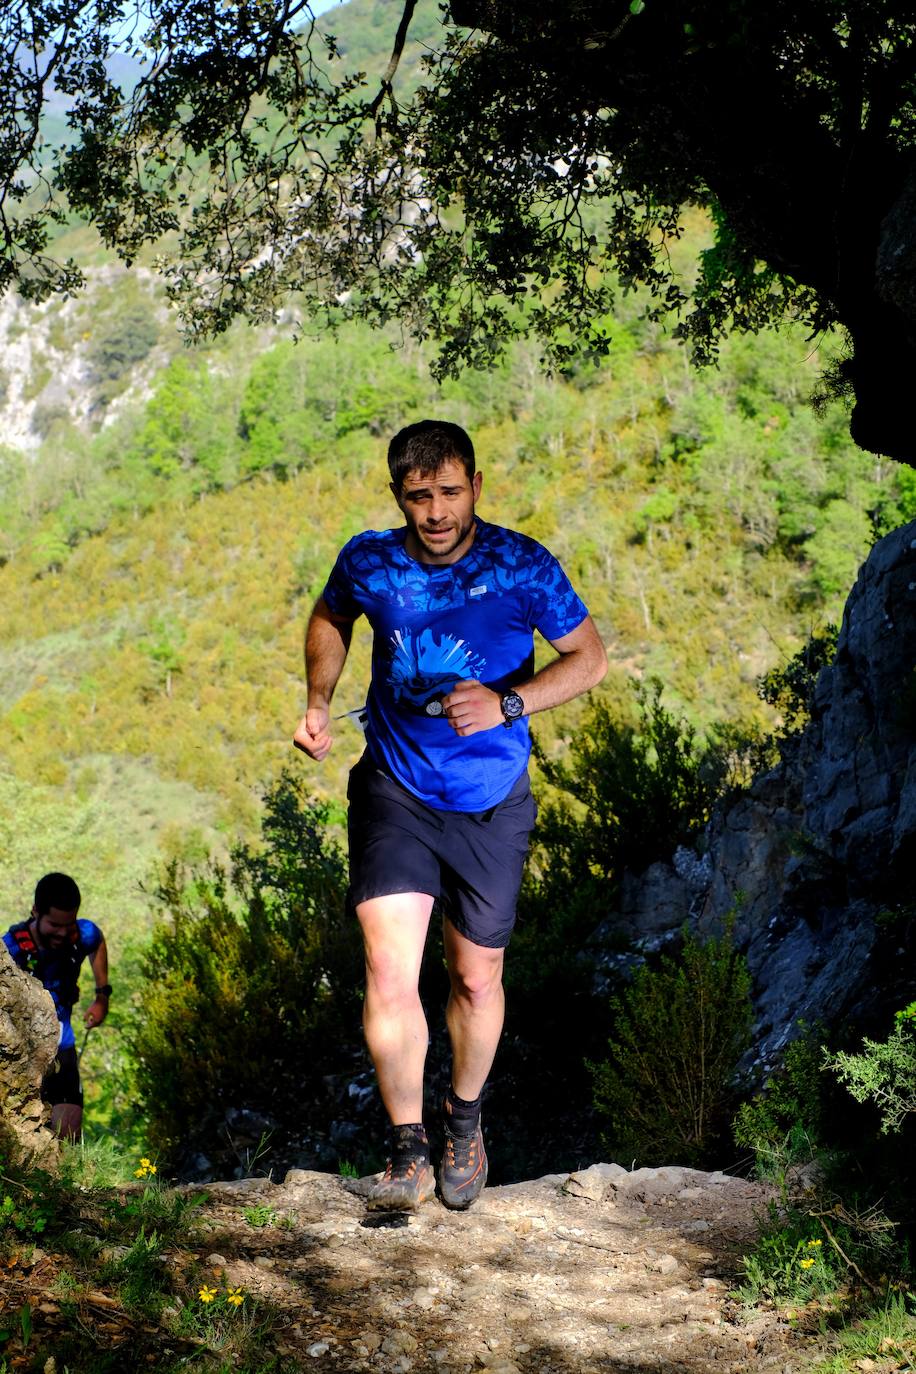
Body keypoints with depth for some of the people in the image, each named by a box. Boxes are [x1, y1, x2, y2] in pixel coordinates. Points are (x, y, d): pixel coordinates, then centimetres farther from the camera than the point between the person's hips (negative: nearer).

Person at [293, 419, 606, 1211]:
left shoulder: (521, 566, -14)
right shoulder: (369, 562, -8)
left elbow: (589, 657, -4)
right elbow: (330, 618, 15)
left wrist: (506, 704, -21)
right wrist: (319, 702, 0)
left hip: (490, 802, 0)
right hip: (395, 791, 0)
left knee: (476, 977, 12)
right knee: (389, 972, -14)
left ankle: (466, 1123, 38)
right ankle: (410, 1152, 1)